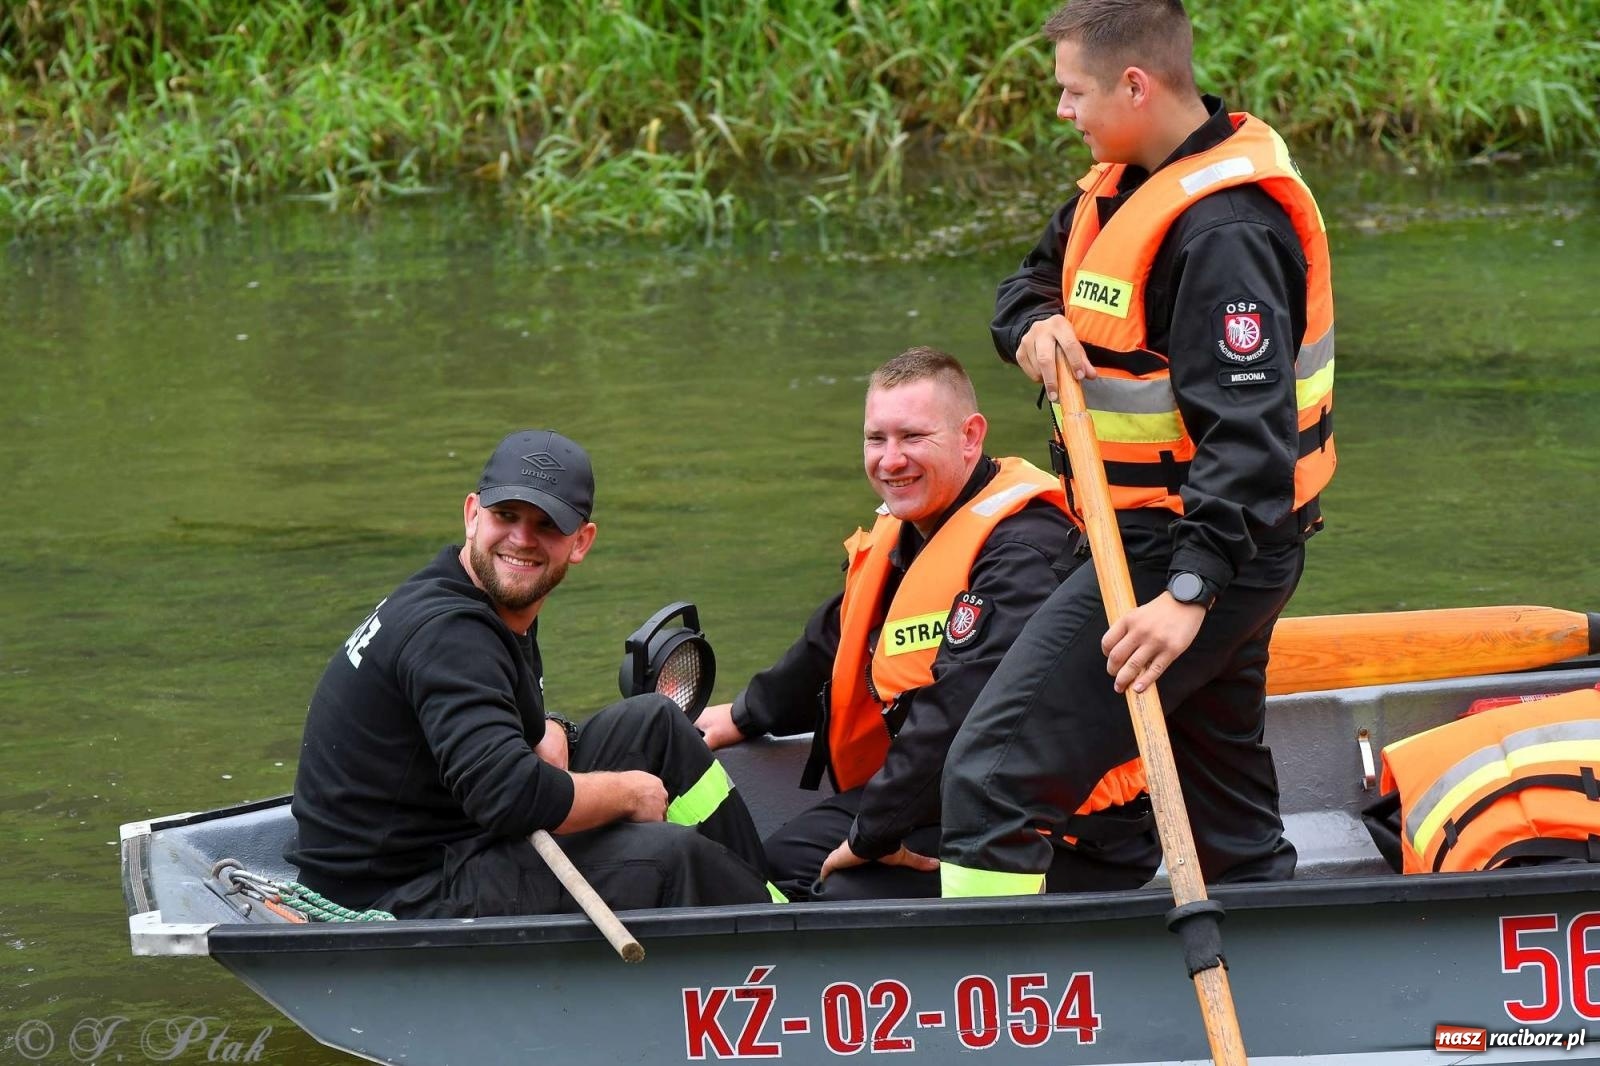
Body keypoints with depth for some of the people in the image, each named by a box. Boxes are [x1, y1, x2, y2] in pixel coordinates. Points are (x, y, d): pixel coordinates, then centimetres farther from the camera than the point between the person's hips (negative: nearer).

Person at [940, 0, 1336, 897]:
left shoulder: (1222, 229, -23)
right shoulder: (1127, 183, 8)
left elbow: (1248, 430, -29)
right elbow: (1032, 282, 20)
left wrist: (1189, 593, -37)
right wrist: (1037, 327, -6)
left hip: (1186, 547, -11)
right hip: (1205, 548, 11)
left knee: (995, 775, -12)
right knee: (1233, 825, 17)